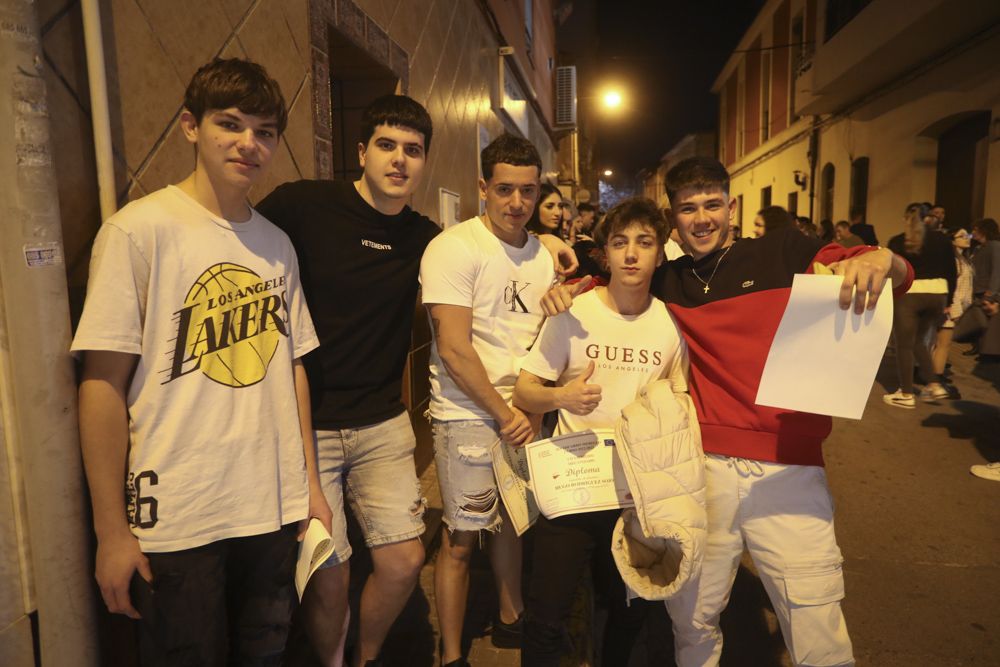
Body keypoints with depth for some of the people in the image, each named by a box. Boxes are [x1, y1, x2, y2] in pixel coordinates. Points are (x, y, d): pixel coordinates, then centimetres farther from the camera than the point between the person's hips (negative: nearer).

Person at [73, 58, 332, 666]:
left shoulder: (278, 244, 8)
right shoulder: (140, 229, -9)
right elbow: (103, 383, -9)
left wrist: (311, 482, 11)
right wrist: (112, 530, -8)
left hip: (275, 511, 5)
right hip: (177, 522, -4)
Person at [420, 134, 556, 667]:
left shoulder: (542, 254, 9)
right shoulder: (454, 248, -11)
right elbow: (454, 350, -16)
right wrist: (505, 414, -12)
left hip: (524, 412, 6)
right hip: (469, 414, -6)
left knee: (511, 520, 17)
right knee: (462, 537, 2)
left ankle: (510, 621, 38)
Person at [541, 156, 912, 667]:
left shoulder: (783, 254, 5)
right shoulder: (666, 282, 11)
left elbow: (899, 274, 4)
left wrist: (879, 259, -21)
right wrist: (565, 292, 0)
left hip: (788, 471, -1)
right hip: (701, 467, 2)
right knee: (691, 622, 12)